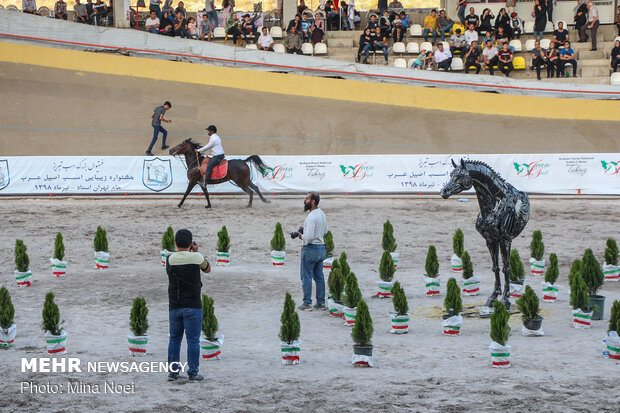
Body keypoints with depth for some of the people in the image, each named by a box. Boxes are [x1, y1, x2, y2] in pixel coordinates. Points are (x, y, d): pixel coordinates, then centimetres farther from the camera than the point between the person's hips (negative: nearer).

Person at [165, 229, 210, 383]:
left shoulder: (169, 260, 0)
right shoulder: (196, 257, -8)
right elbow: (207, 269, 11)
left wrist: (189, 252, 15)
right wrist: (196, 251, 12)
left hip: (174, 306, 3)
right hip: (192, 306, -3)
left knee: (174, 339, 13)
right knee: (193, 340, 1)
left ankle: (173, 371, 14)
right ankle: (193, 373, 1)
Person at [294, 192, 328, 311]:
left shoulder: (311, 217, -21)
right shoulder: (322, 214, 9)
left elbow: (309, 237, -26)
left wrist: (301, 236, -6)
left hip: (311, 248, -9)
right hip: (321, 247, 9)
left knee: (306, 277, -1)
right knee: (319, 276, 13)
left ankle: (307, 303, 1)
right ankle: (321, 303, 15)